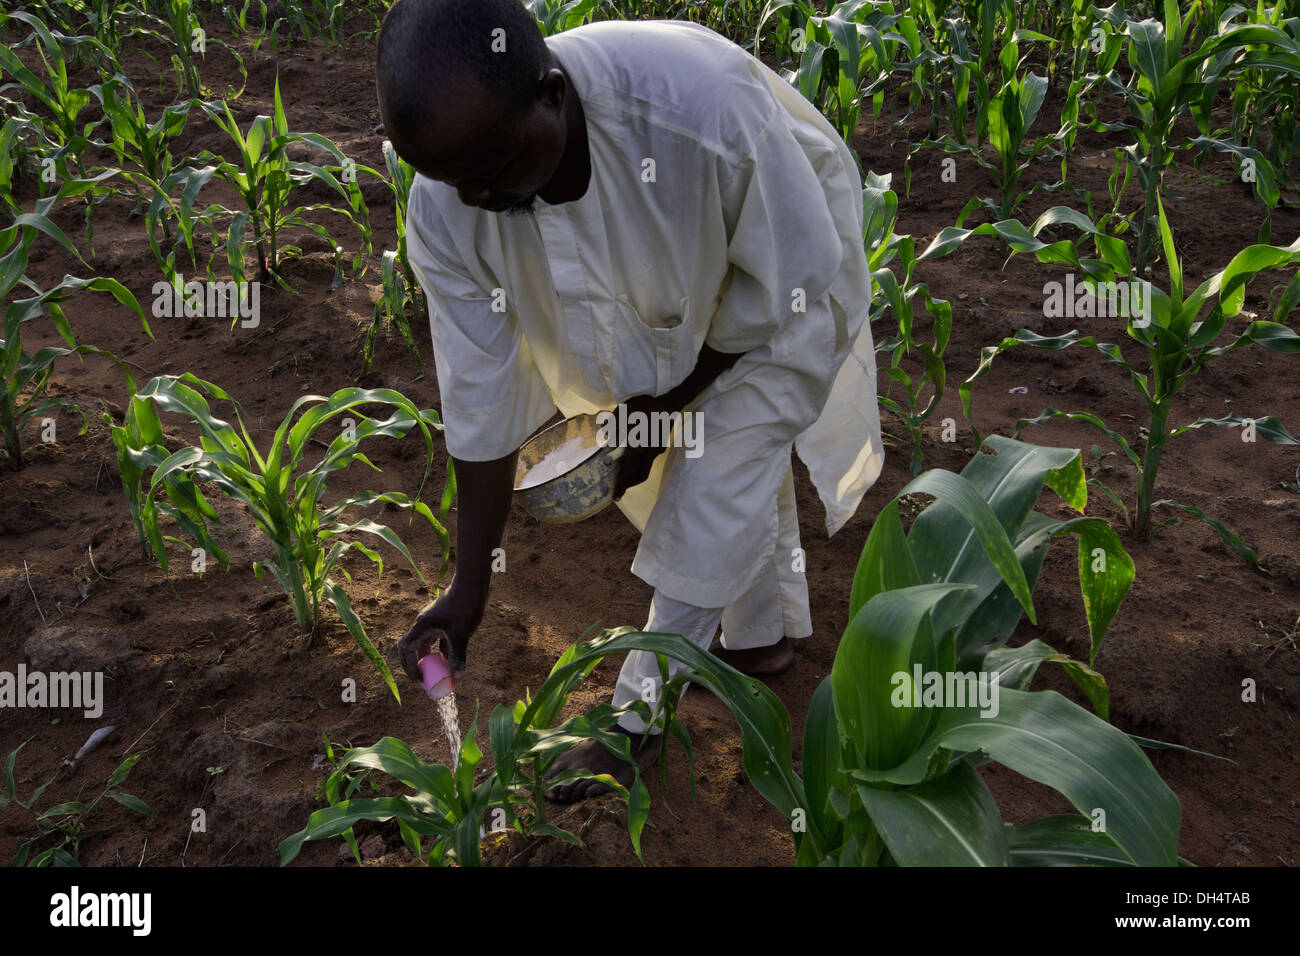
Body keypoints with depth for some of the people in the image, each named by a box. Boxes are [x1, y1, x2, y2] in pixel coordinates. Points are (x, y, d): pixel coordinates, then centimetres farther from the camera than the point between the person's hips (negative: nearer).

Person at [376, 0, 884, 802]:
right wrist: (470, 588, -14)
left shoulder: (703, 107, -44)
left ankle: (638, 716, 9)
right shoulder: (445, 211, -29)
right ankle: (765, 635, 41)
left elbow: (790, 283, -26)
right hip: (660, 299, 4)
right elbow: (481, 399, -19)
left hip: (778, 269, -4)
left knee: (719, 477, -9)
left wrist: (662, 406, -18)